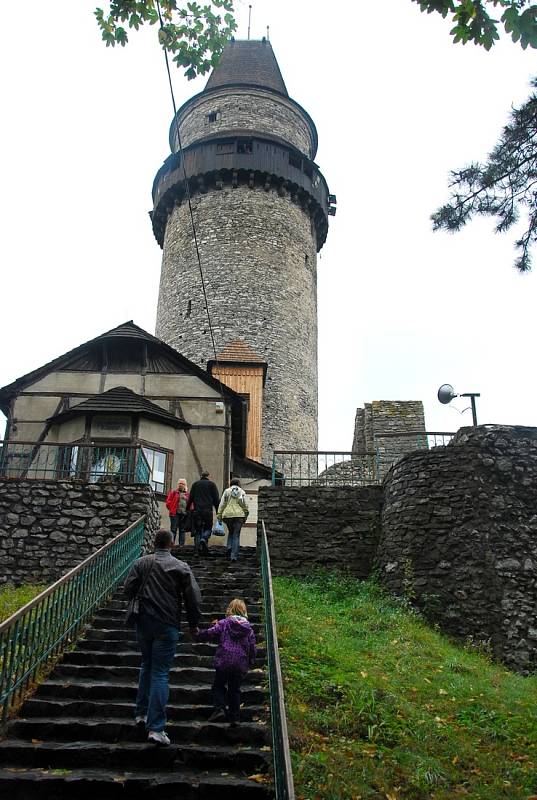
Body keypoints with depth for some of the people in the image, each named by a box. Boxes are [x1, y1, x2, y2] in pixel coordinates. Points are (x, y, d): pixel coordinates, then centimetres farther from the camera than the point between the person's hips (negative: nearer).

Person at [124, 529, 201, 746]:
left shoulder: (141, 563, 2)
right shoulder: (181, 567, -5)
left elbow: (128, 589, 0)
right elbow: (194, 598, -4)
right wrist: (193, 624, 7)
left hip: (143, 623, 4)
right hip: (167, 625, -3)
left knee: (147, 666, 23)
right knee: (160, 673, -2)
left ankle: (141, 713, 31)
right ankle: (155, 728, -4)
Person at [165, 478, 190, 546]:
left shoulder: (187, 494, 16)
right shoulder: (173, 492, 6)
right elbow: (168, 502, 2)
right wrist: (171, 509, -4)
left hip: (184, 514, 4)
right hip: (175, 514, -4)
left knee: (182, 530, 7)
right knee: (173, 529, -6)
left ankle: (181, 544, 11)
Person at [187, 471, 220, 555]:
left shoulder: (195, 484, 15)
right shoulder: (212, 484, 9)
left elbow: (190, 498, 9)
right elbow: (216, 499, 3)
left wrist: (187, 509, 12)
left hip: (197, 510, 2)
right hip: (208, 510, -2)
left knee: (197, 529, 6)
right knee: (208, 528, 8)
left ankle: (199, 548, 0)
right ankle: (204, 539, -20)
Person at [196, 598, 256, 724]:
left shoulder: (223, 623, -3)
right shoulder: (249, 628, 5)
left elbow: (210, 633, -13)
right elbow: (252, 647, 7)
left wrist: (198, 636, 3)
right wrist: (251, 663, 19)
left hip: (223, 662, -3)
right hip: (241, 664, 3)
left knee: (218, 685, 14)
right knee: (235, 689, 15)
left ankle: (220, 708, -4)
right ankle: (235, 716, 13)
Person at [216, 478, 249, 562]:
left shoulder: (227, 491, 8)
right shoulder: (242, 492, 8)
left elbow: (222, 504, 3)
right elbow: (245, 504, 3)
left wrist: (219, 515, 5)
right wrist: (246, 515, 11)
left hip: (228, 514, 1)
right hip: (239, 514, -1)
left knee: (230, 532, 23)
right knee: (236, 535, 2)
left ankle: (229, 547, 2)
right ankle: (234, 555, -4)